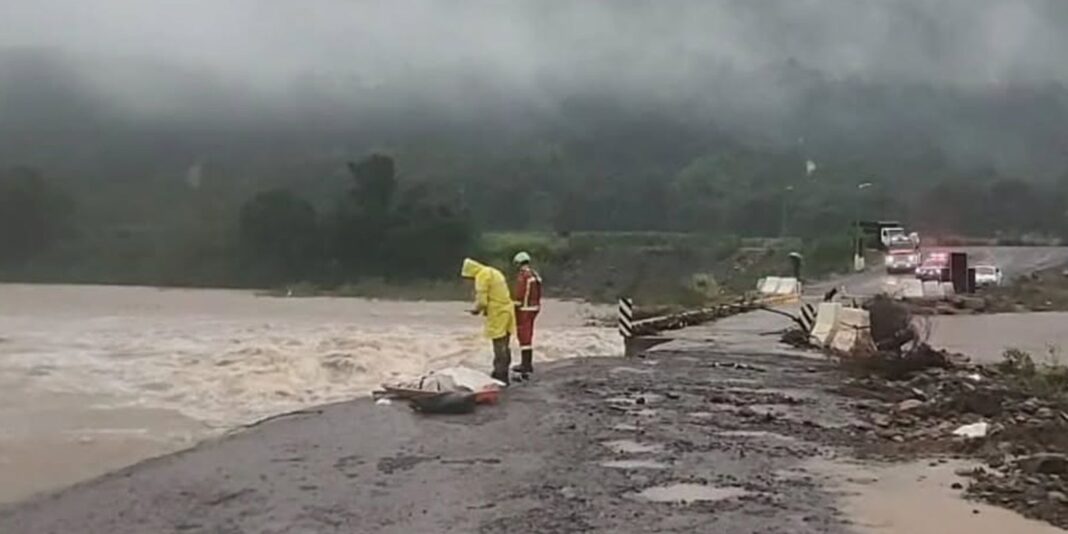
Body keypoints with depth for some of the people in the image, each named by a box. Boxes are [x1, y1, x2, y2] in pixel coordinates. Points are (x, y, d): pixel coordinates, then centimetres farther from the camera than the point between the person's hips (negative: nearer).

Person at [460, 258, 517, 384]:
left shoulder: (482, 276, -13)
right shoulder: (493, 272, 17)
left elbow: (482, 300, -19)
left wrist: (476, 310, 0)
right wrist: (486, 309, 16)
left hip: (497, 314, -10)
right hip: (506, 310, 10)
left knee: (499, 347, -3)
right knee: (504, 346, 15)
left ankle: (501, 375, 0)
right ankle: (502, 373, 24)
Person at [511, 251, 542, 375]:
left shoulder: (522, 275, -16)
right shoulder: (535, 274, 12)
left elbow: (519, 294, -19)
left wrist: (515, 308, -13)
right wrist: (536, 306, 19)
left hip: (524, 309, -9)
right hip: (534, 308, 9)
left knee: (523, 336, -5)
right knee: (528, 335, 15)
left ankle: (525, 364, -5)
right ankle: (528, 363, 19)